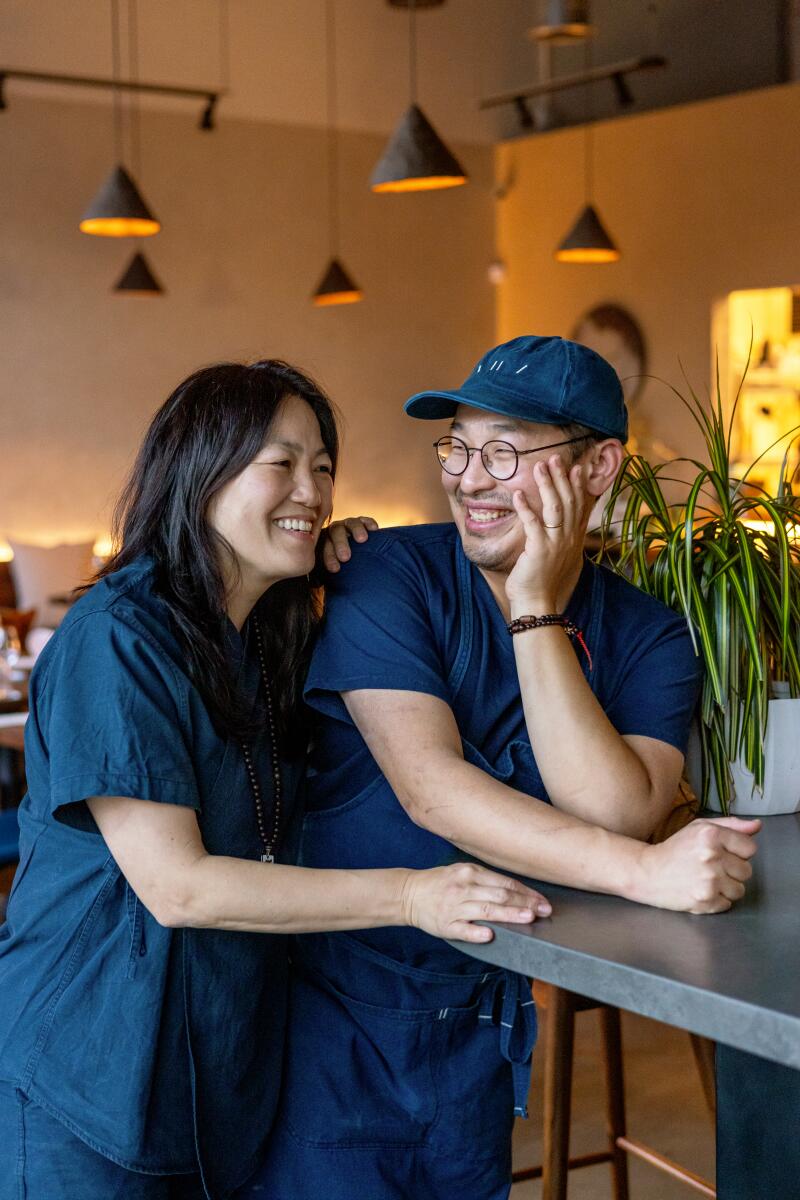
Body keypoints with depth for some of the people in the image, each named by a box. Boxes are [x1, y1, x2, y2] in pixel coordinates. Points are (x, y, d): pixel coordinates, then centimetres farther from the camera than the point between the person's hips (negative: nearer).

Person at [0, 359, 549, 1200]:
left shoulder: (268, 641, 9)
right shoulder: (116, 639, -18)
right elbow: (176, 885, -22)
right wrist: (406, 895, -24)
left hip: (228, 1060, 8)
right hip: (93, 1067, -7)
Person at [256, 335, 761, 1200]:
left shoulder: (647, 636, -5)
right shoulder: (391, 576, -14)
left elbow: (618, 815, -21)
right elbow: (430, 789, -26)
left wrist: (539, 614, -24)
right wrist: (644, 871, -35)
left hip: (486, 1015, 4)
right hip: (340, 998, -3)